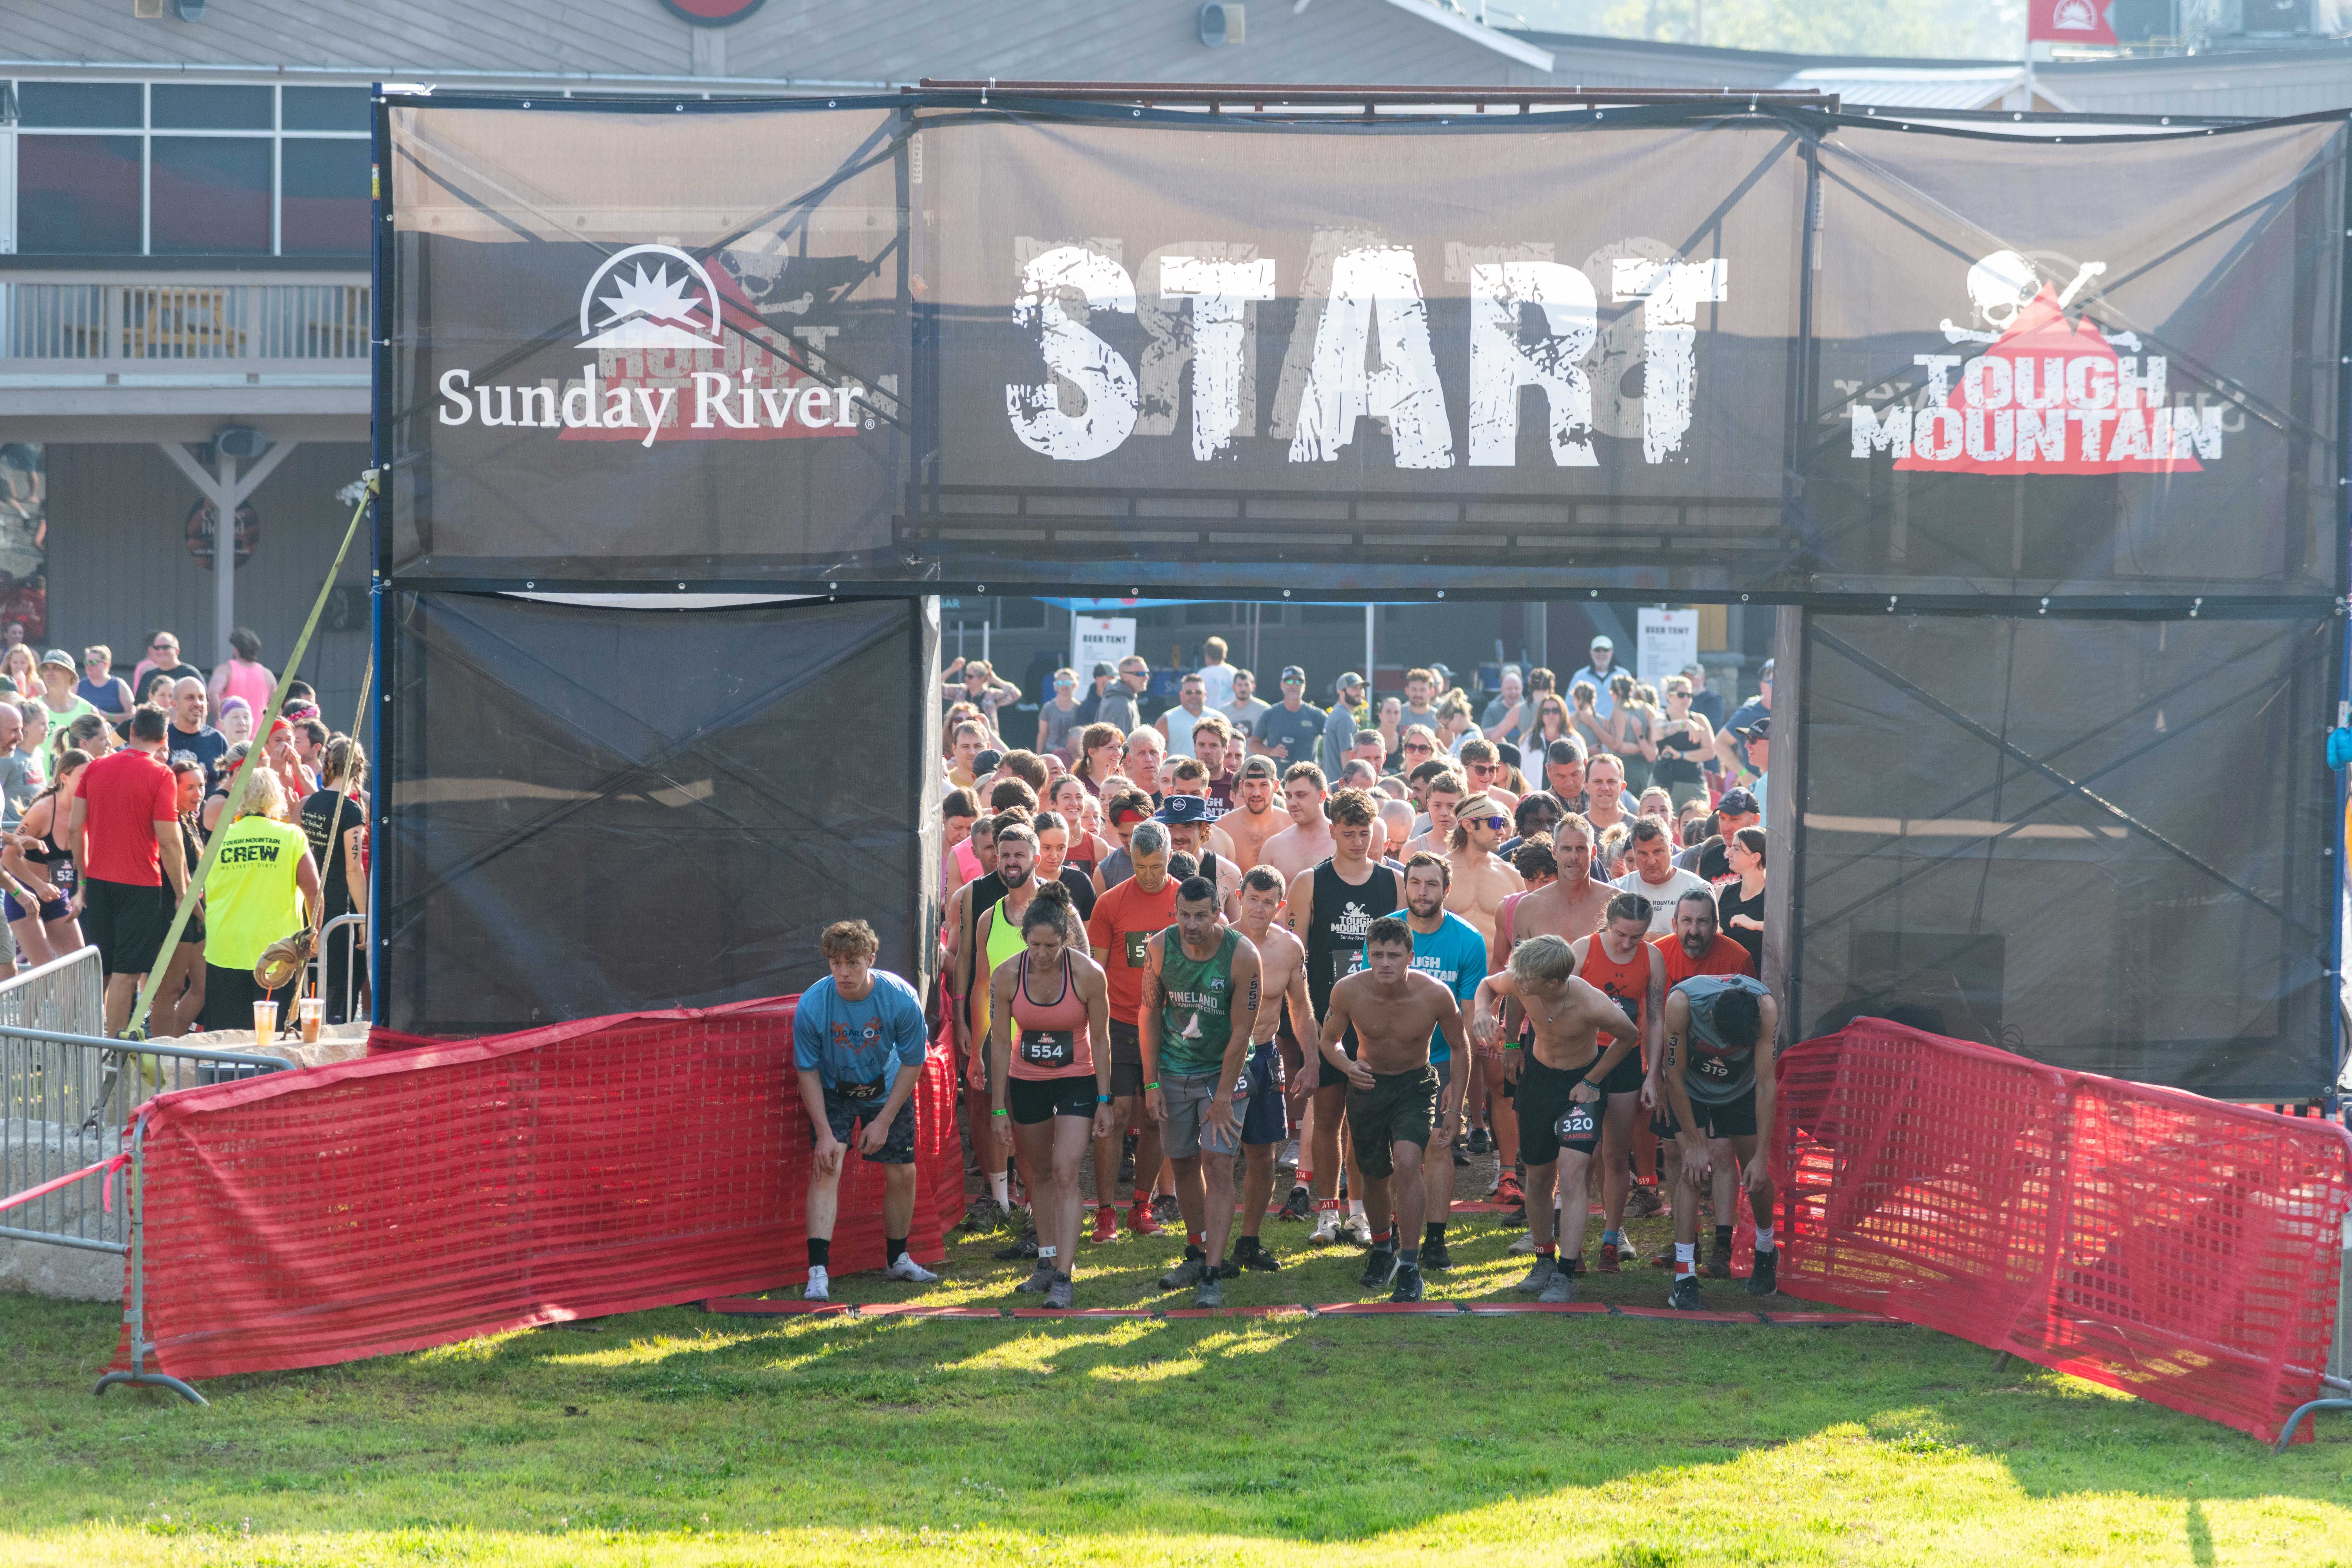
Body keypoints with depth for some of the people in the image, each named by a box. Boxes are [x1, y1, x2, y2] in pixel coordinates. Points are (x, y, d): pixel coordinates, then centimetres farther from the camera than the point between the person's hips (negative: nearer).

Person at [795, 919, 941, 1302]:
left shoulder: (902, 999, -26)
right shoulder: (812, 1006, -27)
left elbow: (912, 1064, -12)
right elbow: (807, 1071, -15)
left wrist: (884, 1121, -14)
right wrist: (824, 1133, -20)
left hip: (887, 1092, 2)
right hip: (833, 1093, -2)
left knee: (902, 1174, 3)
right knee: (825, 1168, -18)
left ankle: (898, 1259, 27)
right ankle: (818, 1273, -23)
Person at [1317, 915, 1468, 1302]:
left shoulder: (1435, 995, -23)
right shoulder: (1349, 991, -20)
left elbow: (1460, 1048, -4)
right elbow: (1329, 1040, -2)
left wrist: (1456, 1099, -6)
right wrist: (1347, 1066, -22)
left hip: (1416, 1085, -2)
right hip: (1368, 1085, 2)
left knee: (1407, 1163, -24)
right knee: (1375, 1177, 14)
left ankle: (1410, 1267, -16)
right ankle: (1383, 1248, 43)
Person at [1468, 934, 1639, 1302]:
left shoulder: (1593, 1006, -33)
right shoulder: (1519, 984, -24)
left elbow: (1630, 1036, -11)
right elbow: (1488, 985, 2)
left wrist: (1592, 1081, -9)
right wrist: (1483, 1009, -21)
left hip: (1580, 1085, -4)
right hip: (1538, 1076, 4)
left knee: (1572, 1173, -17)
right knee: (1538, 1176, 13)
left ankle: (1566, 1275, -15)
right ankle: (1545, 1260, 32)